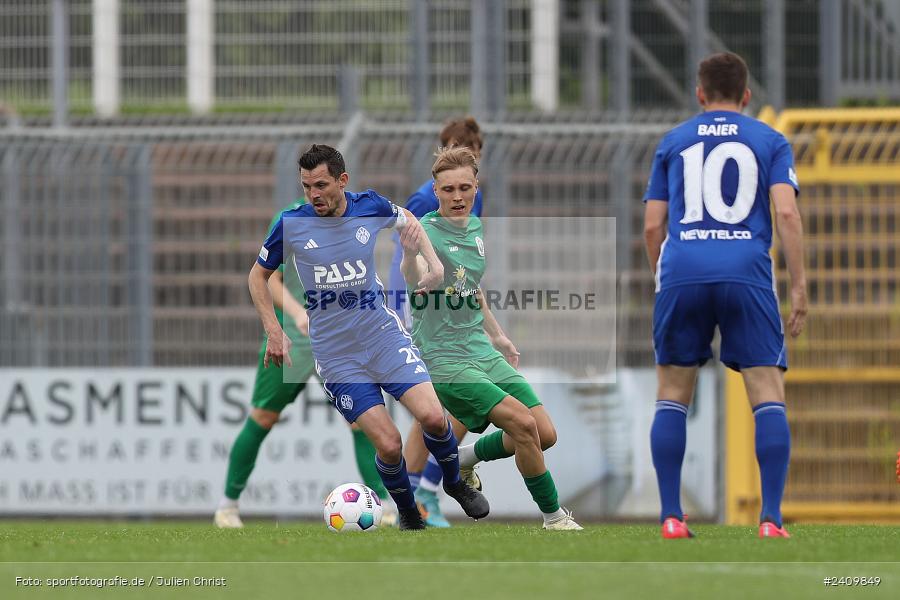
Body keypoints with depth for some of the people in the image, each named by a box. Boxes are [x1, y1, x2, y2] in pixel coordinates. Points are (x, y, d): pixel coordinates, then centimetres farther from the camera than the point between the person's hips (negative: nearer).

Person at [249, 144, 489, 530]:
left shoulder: (370, 206, -5)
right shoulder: (292, 224, -10)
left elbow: (407, 222, 19)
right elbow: (258, 275, 6)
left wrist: (434, 263, 4)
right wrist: (273, 332, -4)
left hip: (383, 334, 2)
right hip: (337, 356, -2)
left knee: (432, 418, -16)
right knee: (389, 446, -12)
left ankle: (454, 483, 15)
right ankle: (408, 515, 16)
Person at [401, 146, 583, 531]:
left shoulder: (475, 229, 8)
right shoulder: (427, 229, -16)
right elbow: (417, 278, -39)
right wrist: (409, 254, -61)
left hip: (483, 352, 8)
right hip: (443, 359, -8)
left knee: (545, 435, 0)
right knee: (523, 422, -22)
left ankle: (465, 457, 23)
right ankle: (554, 517, -7)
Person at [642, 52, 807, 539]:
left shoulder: (673, 142, 19)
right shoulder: (770, 141, 14)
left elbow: (652, 226, 14)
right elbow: (786, 212, -1)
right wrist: (799, 286, 1)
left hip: (682, 270, 1)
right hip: (747, 274, -1)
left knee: (672, 396, 11)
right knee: (768, 396, 1)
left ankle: (671, 517, 5)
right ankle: (770, 518, -11)